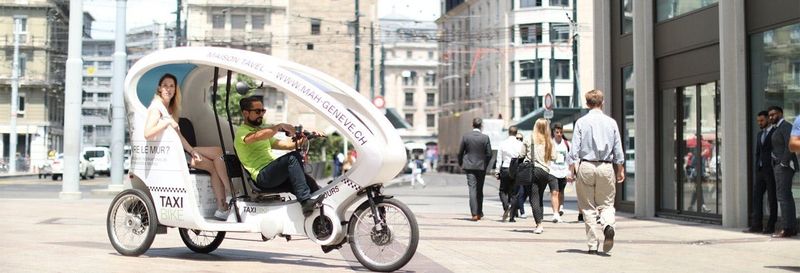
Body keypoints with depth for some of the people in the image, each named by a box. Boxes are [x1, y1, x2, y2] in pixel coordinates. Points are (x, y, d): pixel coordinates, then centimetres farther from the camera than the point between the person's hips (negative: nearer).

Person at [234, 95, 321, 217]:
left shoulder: (262, 129, 31)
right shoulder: (242, 132, 2)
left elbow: (282, 144, 24)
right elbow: (258, 136, -23)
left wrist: (302, 139, 9)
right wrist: (280, 127, -28)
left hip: (273, 175, 9)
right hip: (262, 176, -9)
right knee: (293, 157, -27)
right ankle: (306, 201, -36)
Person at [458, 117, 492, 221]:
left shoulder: (465, 137, -4)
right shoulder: (485, 138, -6)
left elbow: (460, 152, 1)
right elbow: (489, 154, -4)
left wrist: (461, 164, 16)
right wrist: (485, 165, 12)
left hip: (469, 166, 0)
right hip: (481, 167, 1)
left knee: (472, 189, -4)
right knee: (479, 190, 13)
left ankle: (474, 213, -13)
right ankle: (479, 212, 21)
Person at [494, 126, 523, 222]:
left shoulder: (503, 143, -2)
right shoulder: (520, 144, -4)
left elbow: (499, 159, 1)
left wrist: (497, 171, 7)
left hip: (505, 170, 0)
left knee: (503, 190, 14)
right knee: (514, 193, 7)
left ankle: (506, 207, -14)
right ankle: (512, 216, 5)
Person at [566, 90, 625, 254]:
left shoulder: (581, 122, -1)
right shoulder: (611, 122, 4)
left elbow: (574, 149, -5)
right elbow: (618, 149, 6)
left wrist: (571, 170, 0)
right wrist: (620, 170, 15)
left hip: (586, 167, -1)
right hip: (606, 167, 1)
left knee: (588, 207, 7)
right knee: (607, 203, 12)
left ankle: (592, 245, 5)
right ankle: (608, 225, -19)